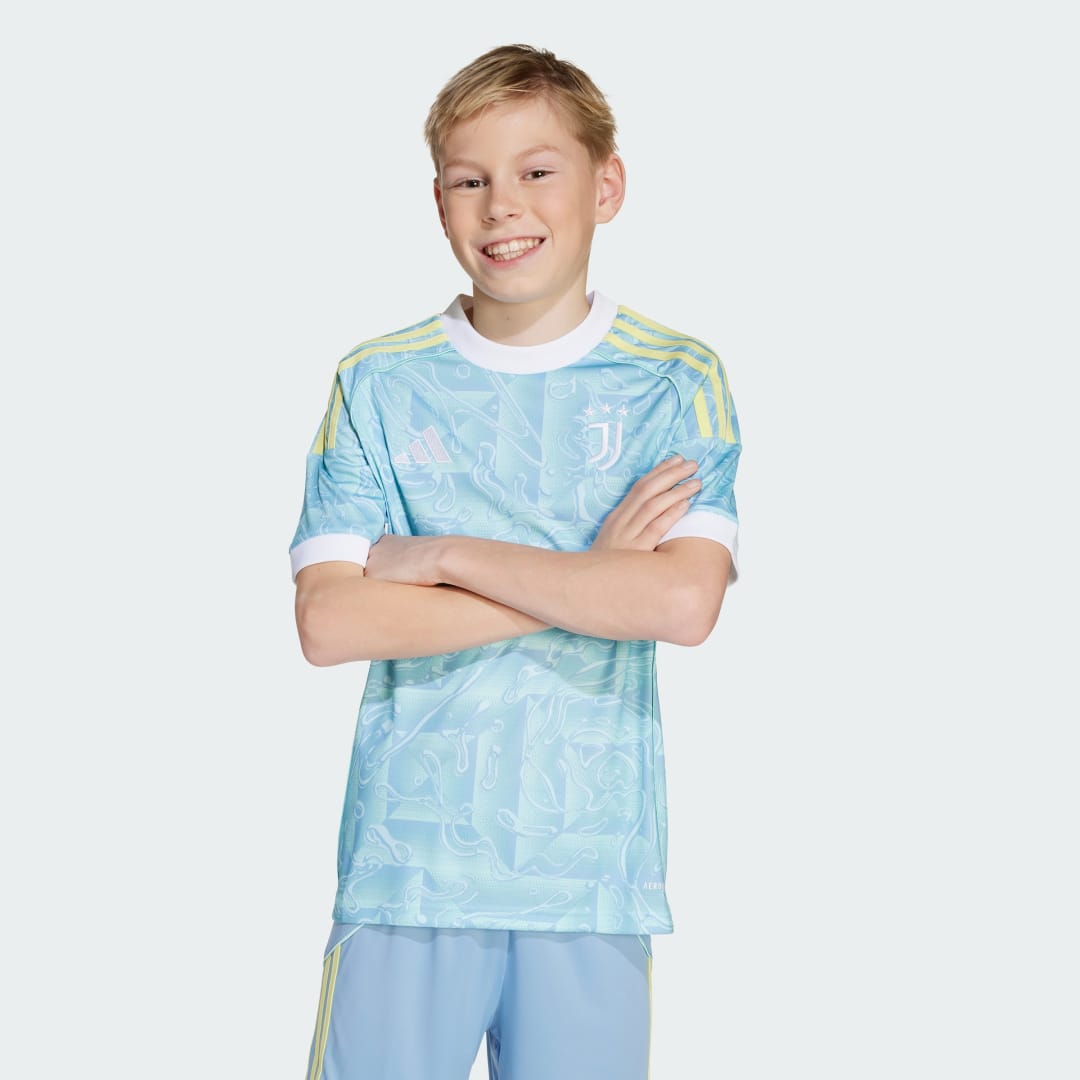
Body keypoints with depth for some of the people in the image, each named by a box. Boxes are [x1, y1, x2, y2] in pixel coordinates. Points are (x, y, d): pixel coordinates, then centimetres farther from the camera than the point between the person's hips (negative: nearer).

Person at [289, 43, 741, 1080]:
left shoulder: (675, 382, 0)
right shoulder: (378, 384, 2)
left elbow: (684, 603, -15)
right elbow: (328, 621, -9)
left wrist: (446, 555, -13)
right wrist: (587, 581, -12)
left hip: (592, 869, 0)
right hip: (408, 863, 1)